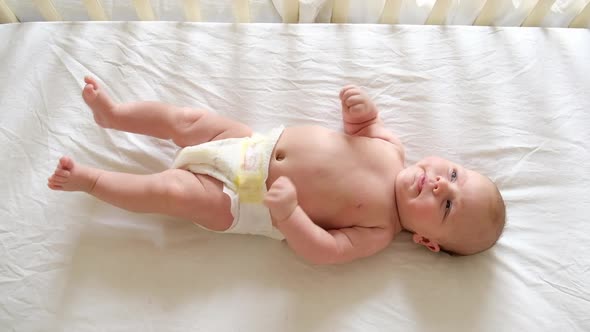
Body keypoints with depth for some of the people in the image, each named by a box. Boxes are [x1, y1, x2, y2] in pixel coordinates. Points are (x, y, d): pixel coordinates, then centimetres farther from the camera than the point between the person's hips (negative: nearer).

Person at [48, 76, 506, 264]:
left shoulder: (380, 232, -15)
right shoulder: (392, 149, -1)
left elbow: (323, 250, -22)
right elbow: (362, 124, 13)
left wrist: (287, 214, -38)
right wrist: (364, 107, -10)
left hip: (240, 199, -5)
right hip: (253, 144, 5)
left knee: (171, 190, -13)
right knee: (187, 120, 2)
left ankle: (89, 178, 14)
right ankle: (113, 112, 28)